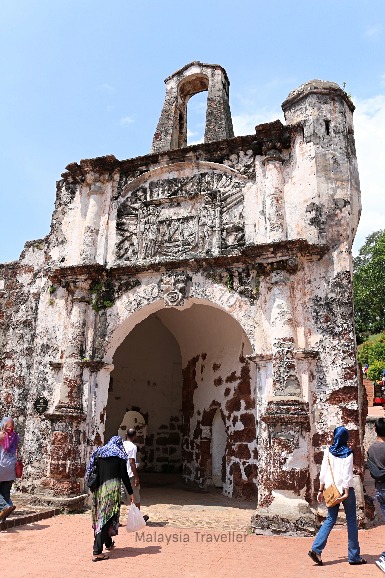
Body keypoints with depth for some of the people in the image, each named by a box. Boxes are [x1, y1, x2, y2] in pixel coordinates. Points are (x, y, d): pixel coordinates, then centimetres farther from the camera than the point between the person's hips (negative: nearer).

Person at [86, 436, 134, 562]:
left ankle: (108, 543, 37)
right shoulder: (120, 455, 0)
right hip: (112, 487, -5)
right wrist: (130, 493, 3)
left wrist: (94, 487, 20)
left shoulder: (98, 452, 12)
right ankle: (97, 552, -6)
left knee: (100, 515, 19)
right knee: (107, 516, -1)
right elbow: (124, 475, -3)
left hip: (98, 488, 5)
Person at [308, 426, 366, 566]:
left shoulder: (328, 451, 1)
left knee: (330, 520, 9)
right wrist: (346, 493, -12)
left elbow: (323, 472, 1)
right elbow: (347, 475, -13)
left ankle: (316, 549, -2)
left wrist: (321, 490, 7)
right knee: (351, 521, 11)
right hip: (345, 489, -3)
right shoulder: (347, 453, -8)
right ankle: (354, 556, 17)